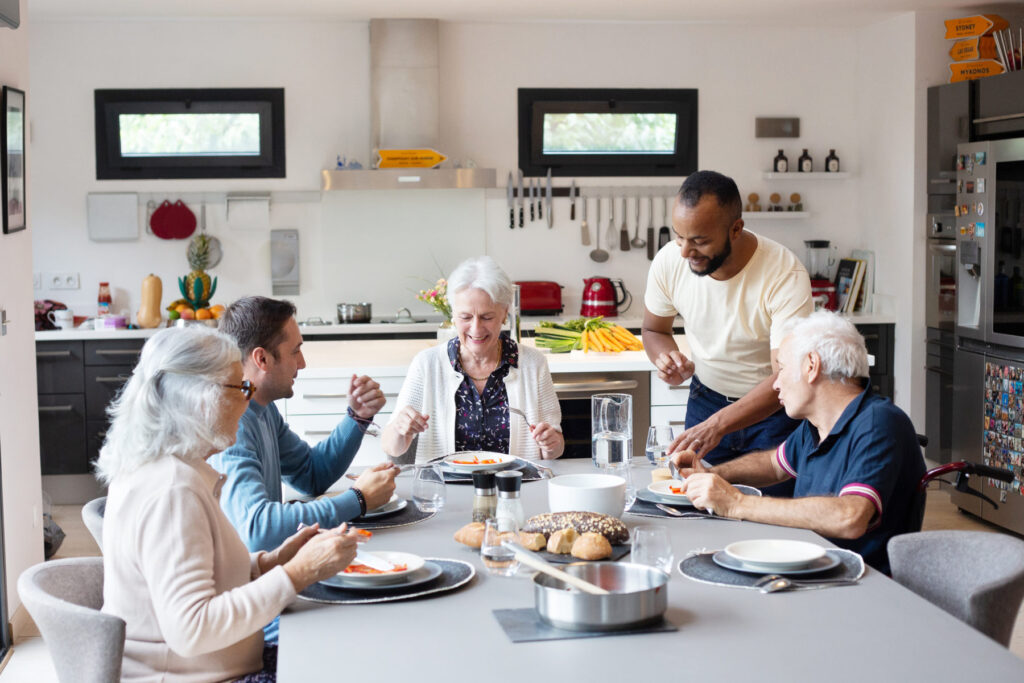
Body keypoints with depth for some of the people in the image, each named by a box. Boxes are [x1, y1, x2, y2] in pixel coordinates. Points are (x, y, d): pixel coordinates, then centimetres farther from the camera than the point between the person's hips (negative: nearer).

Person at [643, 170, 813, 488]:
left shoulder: (786, 276, -28)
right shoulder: (669, 262, -15)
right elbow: (654, 330, 5)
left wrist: (718, 424, -43)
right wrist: (666, 358, -20)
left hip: (774, 407, -3)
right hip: (706, 398, 4)